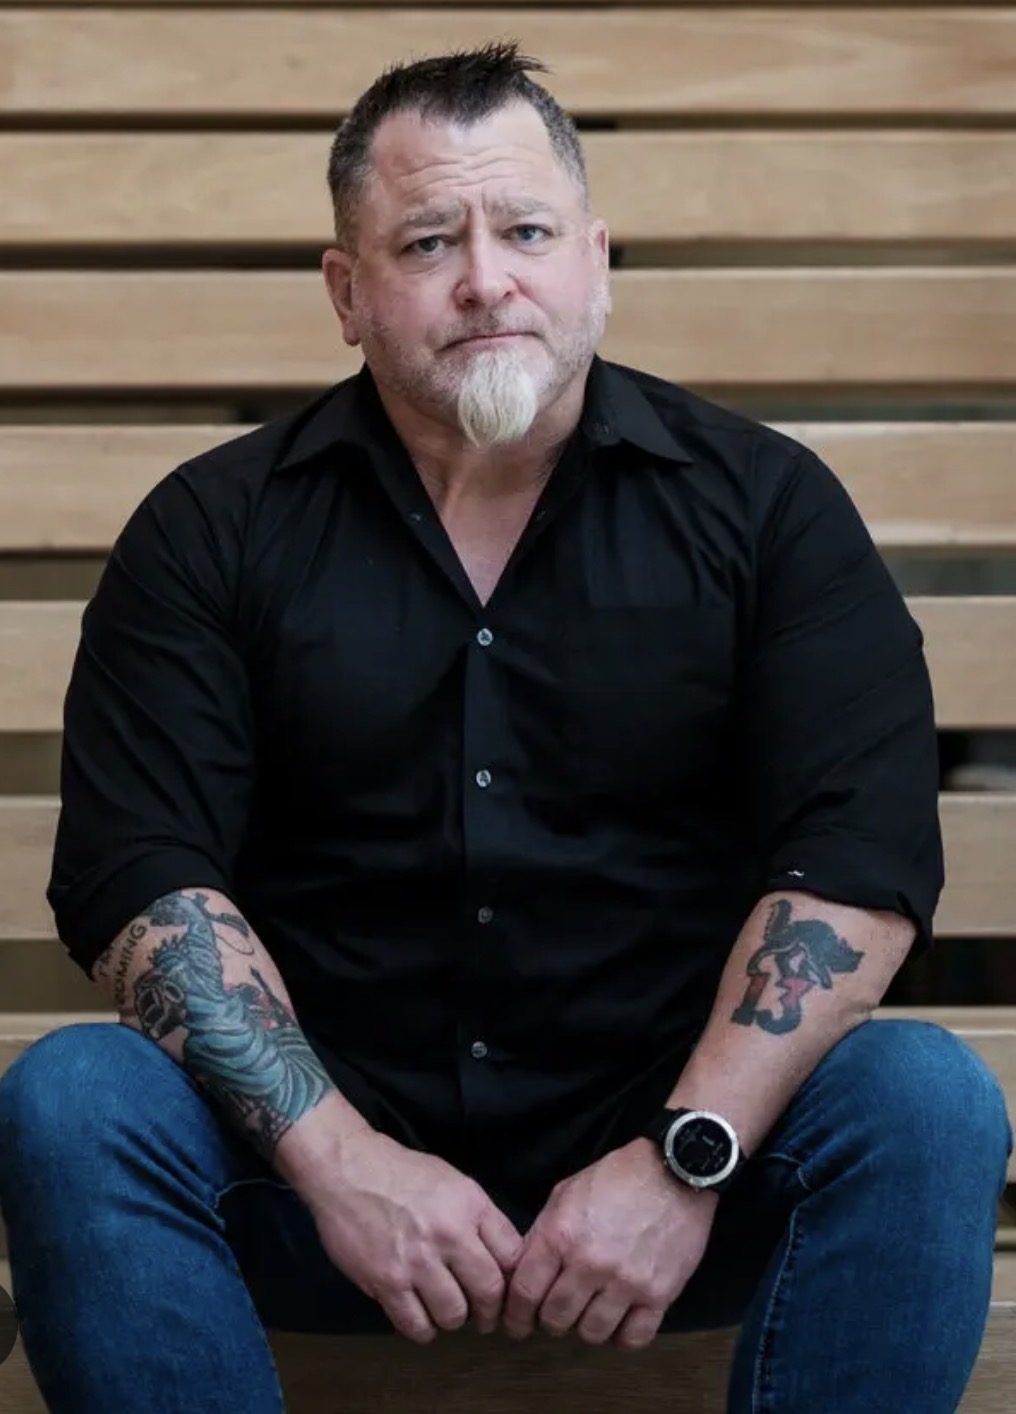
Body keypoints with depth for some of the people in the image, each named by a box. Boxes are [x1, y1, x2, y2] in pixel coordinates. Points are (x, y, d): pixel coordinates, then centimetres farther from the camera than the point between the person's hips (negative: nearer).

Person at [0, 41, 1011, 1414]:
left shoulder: (763, 504, 2)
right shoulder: (212, 531, 3)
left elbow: (860, 859, -7)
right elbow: (141, 879, -6)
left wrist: (684, 1157, -19)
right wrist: (339, 1158, -20)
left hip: (683, 1119, 0)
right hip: (322, 1145, 1)